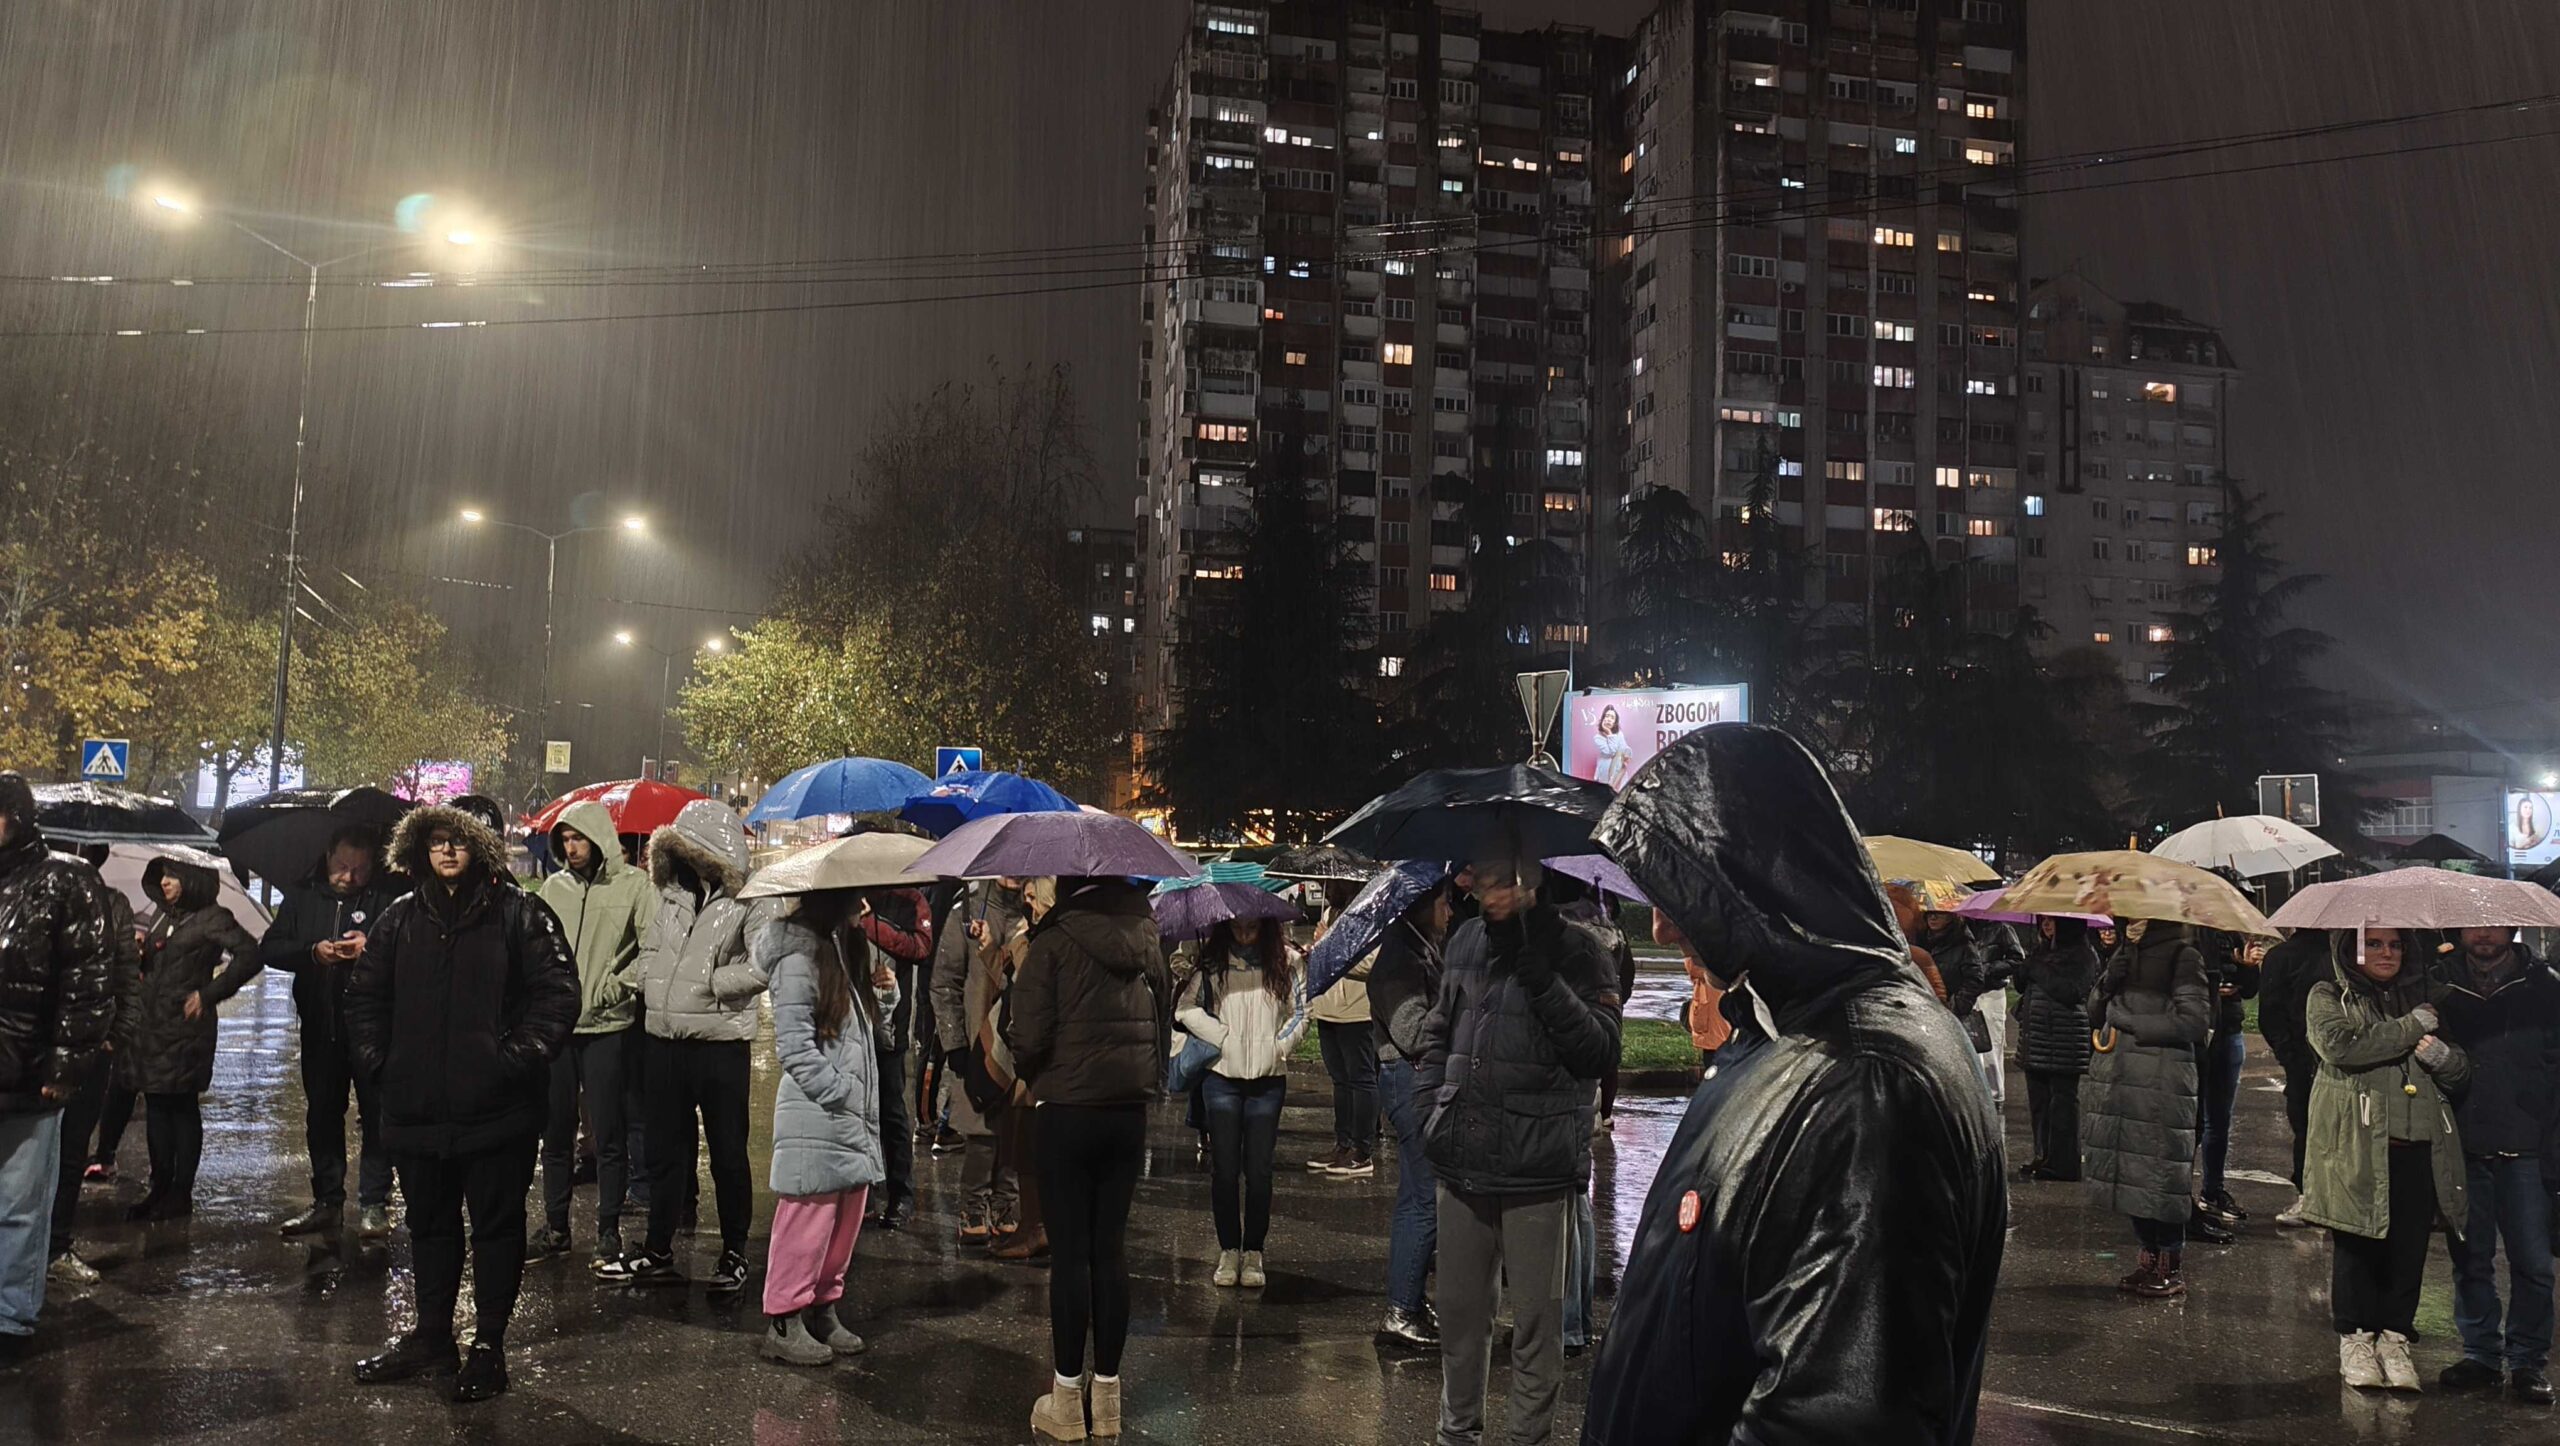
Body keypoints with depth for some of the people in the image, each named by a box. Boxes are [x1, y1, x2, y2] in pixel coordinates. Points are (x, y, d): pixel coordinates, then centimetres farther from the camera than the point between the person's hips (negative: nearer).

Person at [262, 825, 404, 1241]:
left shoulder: (392, 897, -6)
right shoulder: (302, 896, 8)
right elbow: (269, 949, 4)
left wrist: (372, 948, -25)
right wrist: (312, 952, -14)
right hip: (320, 1025, 5)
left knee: (375, 1114, 0)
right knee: (322, 1114, 12)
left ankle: (373, 1205, 6)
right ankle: (327, 1202, 22)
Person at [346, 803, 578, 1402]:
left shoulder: (518, 912, -5)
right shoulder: (400, 918, 10)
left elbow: (558, 989, -8)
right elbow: (364, 994, 19)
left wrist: (520, 1056, -13)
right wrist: (377, 1057, 7)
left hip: (497, 1106, -5)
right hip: (417, 1108, 5)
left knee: (496, 1224, 4)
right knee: (429, 1224, 17)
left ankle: (489, 1346, 15)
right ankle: (430, 1336, 32)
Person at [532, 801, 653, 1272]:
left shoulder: (633, 885, -6)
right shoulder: (554, 887, 10)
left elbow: (652, 950, -9)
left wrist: (615, 988, -13)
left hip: (607, 1028, -5)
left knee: (608, 1136, 2)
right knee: (555, 1132, 12)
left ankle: (609, 1231, 12)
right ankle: (554, 1227, 24)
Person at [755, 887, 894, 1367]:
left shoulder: (846, 950, 17)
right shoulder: (800, 956, -13)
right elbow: (794, 1046, -18)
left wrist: (884, 993, 7)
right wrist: (841, 1093, -16)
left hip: (854, 1119, 9)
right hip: (816, 1119, -9)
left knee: (845, 1223, 14)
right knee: (808, 1221, -3)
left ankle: (824, 1308, 26)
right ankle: (783, 1323, 8)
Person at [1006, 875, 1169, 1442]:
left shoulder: (1055, 942, -10)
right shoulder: (1146, 940, 7)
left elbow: (1028, 1037, -12)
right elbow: (1165, 1020, 13)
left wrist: (1032, 1075, 8)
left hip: (1067, 1112, -4)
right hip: (1130, 1112, 5)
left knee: (1070, 1252, 2)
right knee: (1111, 1248, 10)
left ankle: (1067, 1398, 9)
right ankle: (1107, 1392, 17)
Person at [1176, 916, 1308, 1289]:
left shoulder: (1285, 960, 3)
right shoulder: (1211, 961, 0)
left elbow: (1300, 1012, 7)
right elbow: (1186, 1009, -4)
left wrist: (1279, 1046, -5)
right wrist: (1223, 1038, -9)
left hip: (1268, 1078, 0)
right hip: (1222, 1076, 0)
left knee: (1258, 1170, 3)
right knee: (1225, 1169, 4)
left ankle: (1253, 1253, 13)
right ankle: (1229, 1251, 15)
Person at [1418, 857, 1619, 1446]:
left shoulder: (1576, 949, -5)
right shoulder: (1466, 941, 10)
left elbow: (1601, 1050, -11)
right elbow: (1438, 1032, 20)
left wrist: (1547, 987, -21)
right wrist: (1430, 1106, 9)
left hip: (1538, 1170, -5)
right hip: (1463, 1163, 5)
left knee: (1536, 1317, 5)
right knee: (1460, 1309, 16)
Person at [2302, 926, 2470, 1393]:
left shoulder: (2423, 996, 17)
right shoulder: (2328, 997, 4)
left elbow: (2463, 1075, 18)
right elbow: (2341, 1045, -16)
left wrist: (2445, 1058, -5)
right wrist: (2413, 1026, -10)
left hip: (2419, 1145, 4)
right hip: (2357, 1145, -4)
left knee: (2409, 1246, 4)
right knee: (2357, 1245, 1)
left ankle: (2394, 1336, 17)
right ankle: (2355, 1337, 14)